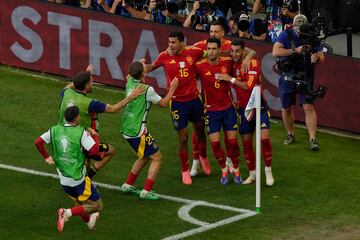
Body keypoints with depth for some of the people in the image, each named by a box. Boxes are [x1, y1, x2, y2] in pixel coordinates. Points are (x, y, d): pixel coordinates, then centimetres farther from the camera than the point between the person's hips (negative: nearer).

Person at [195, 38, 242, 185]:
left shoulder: (227, 62, -8)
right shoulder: (200, 66, -13)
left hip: (228, 108, 1)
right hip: (211, 110, -1)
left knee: (232, 142, 1)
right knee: (215, 143, -4)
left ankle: (236, 171, 22)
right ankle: (224, 170, 20)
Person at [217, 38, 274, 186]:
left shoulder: (253, 63, -15)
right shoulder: (232, 64, 1)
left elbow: (249, 86, -23)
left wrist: (231, 79, -20)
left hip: (258, 106, -5)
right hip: (243, 108, 5)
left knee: (264, 138, -15)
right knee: (246, 142, 6)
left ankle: (268, 172, 0)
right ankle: (252, 174, 19)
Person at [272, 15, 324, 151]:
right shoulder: (286, 35, -9)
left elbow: (322, 58, 0)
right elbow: (275, 52, -24)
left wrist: (316, 58, -24)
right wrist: (295, 51, -30)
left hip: (305, 77, 0)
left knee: (308, 107, -11)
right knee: (287, 108, 10)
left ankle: (312, 139, -11)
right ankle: (290, 134, 32)